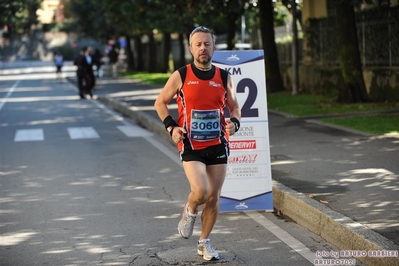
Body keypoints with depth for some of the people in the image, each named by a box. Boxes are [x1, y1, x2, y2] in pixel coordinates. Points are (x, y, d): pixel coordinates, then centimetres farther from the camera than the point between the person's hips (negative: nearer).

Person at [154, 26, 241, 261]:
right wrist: (171, 126, -8)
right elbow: (160, 103, 6)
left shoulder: (224, 77, 2)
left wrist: (234, 122, -8)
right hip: (191, 146, -3)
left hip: (218, 145, 3)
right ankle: (190, 212, 15)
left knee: (214, 197, 6)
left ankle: (205, 242, 25)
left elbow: (234, 106, 14)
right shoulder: (180, 76, -4)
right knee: (200, 191, -21)